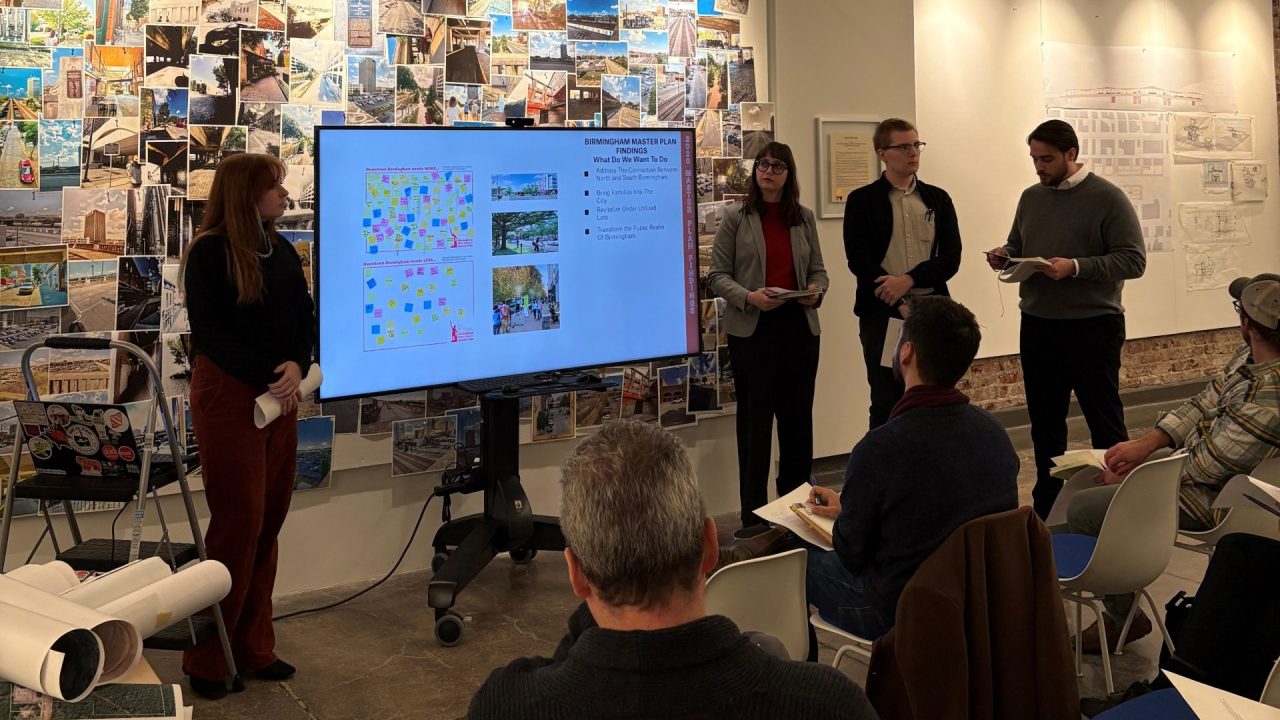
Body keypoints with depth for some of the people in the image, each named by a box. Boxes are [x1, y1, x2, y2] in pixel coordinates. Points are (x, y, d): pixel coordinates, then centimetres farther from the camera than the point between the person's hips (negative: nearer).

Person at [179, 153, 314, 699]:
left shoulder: (281, 249, 10)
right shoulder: (208, 251, -9)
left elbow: (304, 316, 6)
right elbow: (209, 333, -15)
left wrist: (296, 366, -12)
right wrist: (267, 377, -21)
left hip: (280, 395, 7)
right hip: (228, 394, -6)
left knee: (269, 521, 8)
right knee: (238, 524, -4)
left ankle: (253, 648, 19)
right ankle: (207, 659, 11)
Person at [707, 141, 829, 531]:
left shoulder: (804, 218, 9)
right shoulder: (736, 218, -1)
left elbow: (818, 269, 14)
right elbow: (717, 275, -3)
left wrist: (816, 291, -7)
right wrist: (749, 297, -19)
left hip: (799, 327, 4)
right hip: (752, 328, -3)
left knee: (798, 414, 9)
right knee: (755, 418, 2)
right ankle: (753, 512, 11)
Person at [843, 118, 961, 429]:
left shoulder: (938, 199, 11)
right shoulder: (862, 200, 2)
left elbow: (951, 257, 2)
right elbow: (858, 260, -6)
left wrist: (909, 280, -16)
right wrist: (902, 303, -14)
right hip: (882, 314, -2)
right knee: (886, 405, 2)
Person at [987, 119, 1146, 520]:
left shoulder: (1107, 198, -7)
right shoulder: (1031, 198, 11)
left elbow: (1133, 260, -12)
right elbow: (1017, 246, 22)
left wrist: (1075, 267, -22)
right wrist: (1004, 256, -1)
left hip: (1092, 325, -6)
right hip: (1037, 325, 6)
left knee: (1105, 423, 2)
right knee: (1045, 422, 13)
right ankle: (1046, 505, 25)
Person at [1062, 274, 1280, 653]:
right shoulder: (1249, 356, -4)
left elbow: (1201, 469, -26)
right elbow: (1200, 405, 8)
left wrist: (1127, 478, -13)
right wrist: (1145, 444, -5)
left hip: (1211, 500, -10)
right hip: (1194, 460, 10)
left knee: (1082, 508, -14)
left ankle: (1125, 618, 8)